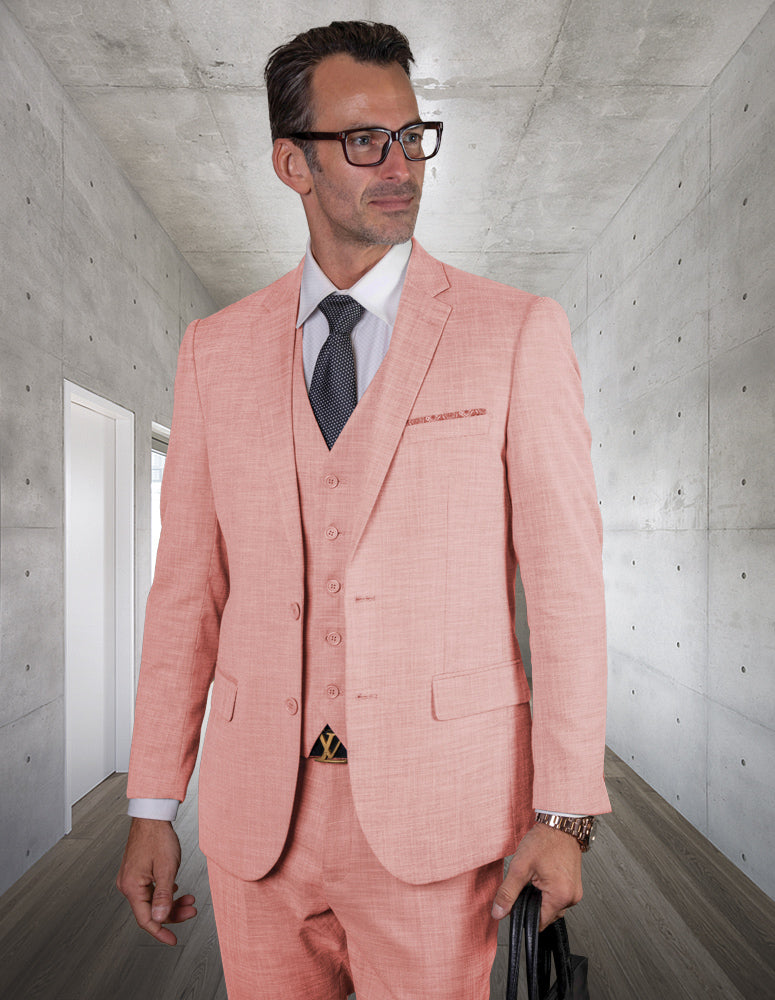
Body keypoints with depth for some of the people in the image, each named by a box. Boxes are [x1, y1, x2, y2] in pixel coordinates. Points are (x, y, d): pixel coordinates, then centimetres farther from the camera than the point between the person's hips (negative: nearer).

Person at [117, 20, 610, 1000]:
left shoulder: (516, 332, -3)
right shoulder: (215, 350, 4)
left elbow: (565, 576, -5)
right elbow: (188, 586, 4)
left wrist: (564, 812, -7)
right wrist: (152, 806, 5)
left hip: (436, 812, -2)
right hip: (257, 811, 3)